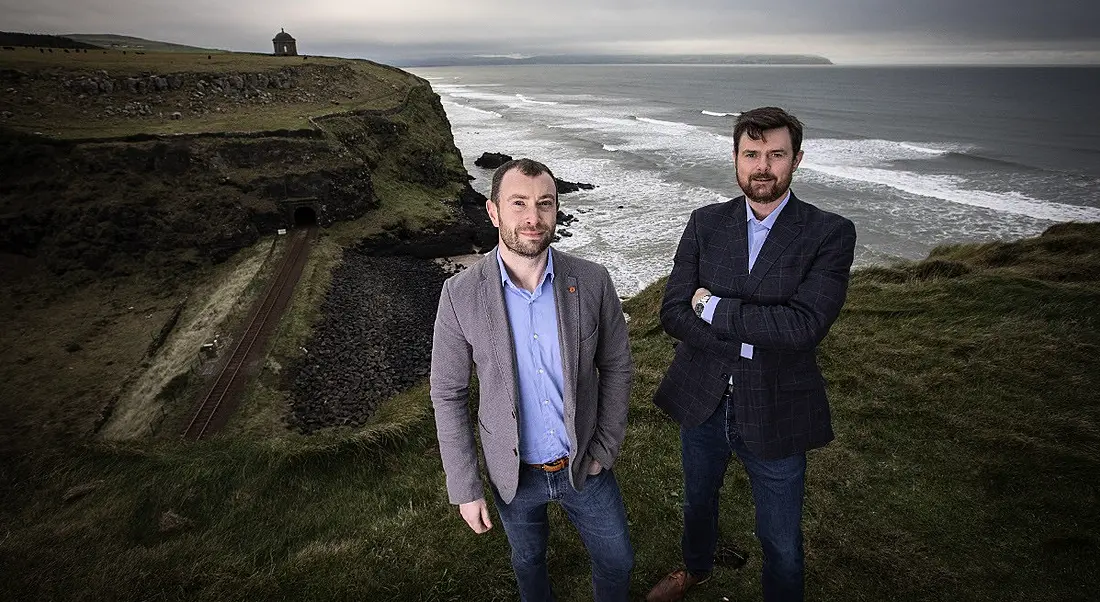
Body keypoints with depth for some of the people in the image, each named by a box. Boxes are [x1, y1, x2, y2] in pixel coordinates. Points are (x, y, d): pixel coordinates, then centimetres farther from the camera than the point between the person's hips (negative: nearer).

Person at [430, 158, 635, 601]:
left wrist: (606, 448, -5)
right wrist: (464, 488, -7)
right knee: (529, 562, 26)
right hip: (514, 473, 0)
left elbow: (617, 366, -3)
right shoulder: (461, 294, -18)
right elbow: (448, 395, -9)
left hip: (584, 465, 1)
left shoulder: (592, 281, -16)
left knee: (617, 563, 20)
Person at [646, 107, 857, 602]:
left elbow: (803, 325, -25)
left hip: (774, 413, -3)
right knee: (697, 500, 29)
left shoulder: (830, 234, -12)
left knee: (781, 541, 16)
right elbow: (673, 313, -10)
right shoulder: (705, 223, -3)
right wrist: (749, 341, -21)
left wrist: (713, 308, -20)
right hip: (702, 400, 4)